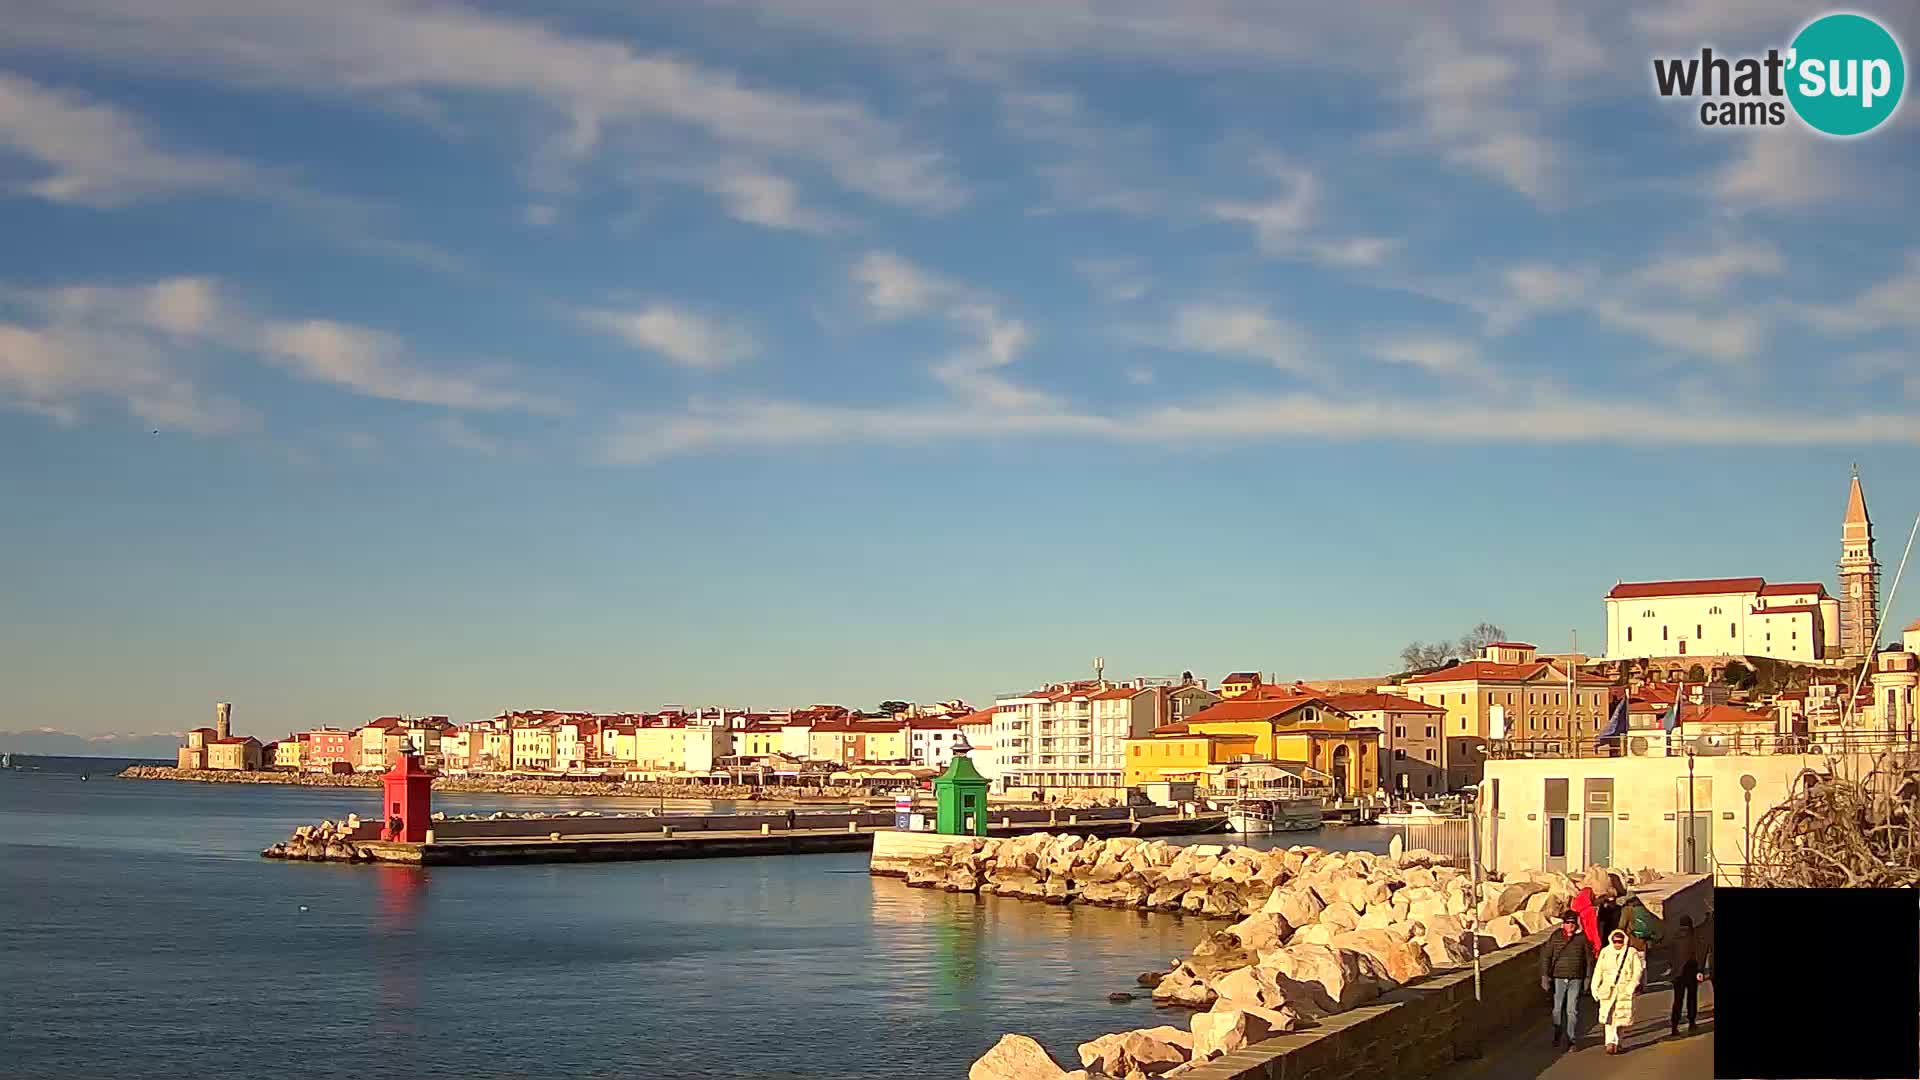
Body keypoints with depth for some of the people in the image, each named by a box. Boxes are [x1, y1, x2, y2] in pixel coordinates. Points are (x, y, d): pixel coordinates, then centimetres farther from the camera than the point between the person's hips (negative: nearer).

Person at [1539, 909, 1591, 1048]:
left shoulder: (1582, 938, 1)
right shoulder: (1556, 937, 1)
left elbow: (1589, 959, 8)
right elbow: (1546, 956, 5)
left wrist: (1588, 977, 5)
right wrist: (1545, 976, 1)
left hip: (1576, 979, -1)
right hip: (1558, 978, 1)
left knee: (1572, 1010, -2)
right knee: (1557, 1009, 7)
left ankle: (1572, 1039, 6)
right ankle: (1557, 1035, 23)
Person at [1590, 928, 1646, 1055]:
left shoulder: (1632, 953, 3)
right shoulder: (1605, 952, 10)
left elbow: (1637, 971, -1)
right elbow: (1598, 972, 12)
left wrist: (1632, 986, -13)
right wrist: (1595, 988, 7)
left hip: (1624, 991, -1)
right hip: (1607, 990, 1)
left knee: (1621, 1018, 4)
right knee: (1608, 1016, -11)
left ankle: (1616, 1042, 20)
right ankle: (1611, 1042, -16)